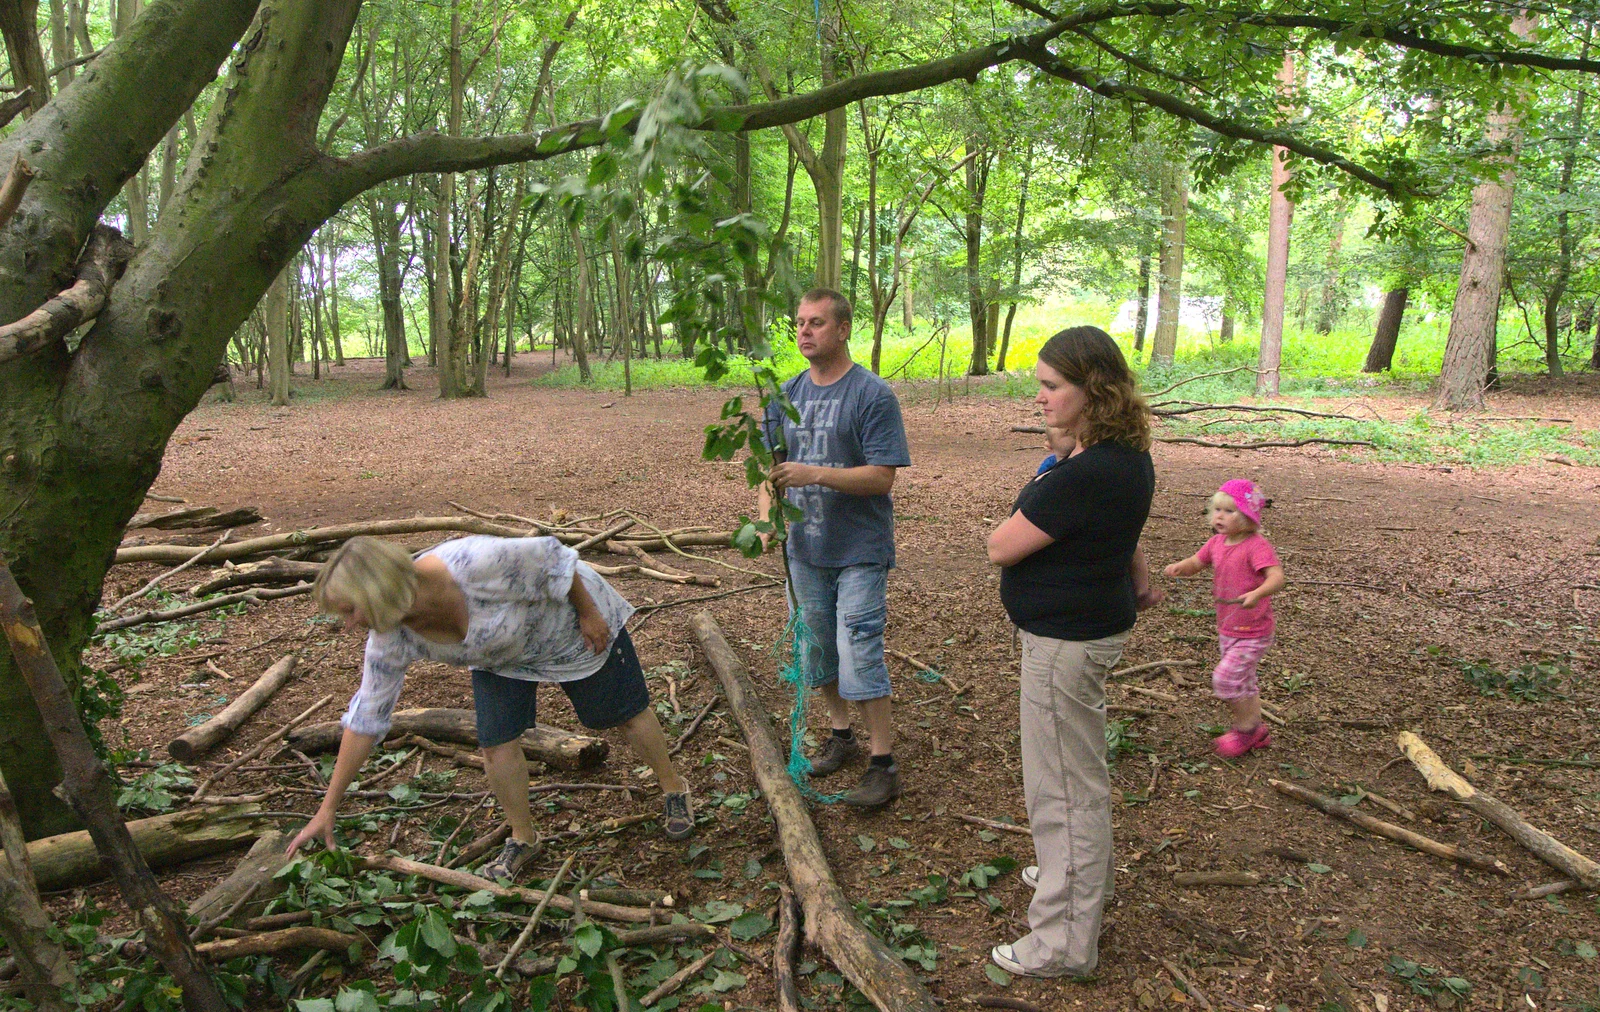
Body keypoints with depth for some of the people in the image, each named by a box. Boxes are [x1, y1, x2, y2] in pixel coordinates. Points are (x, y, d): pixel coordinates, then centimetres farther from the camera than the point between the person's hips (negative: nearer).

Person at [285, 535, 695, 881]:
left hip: (570, 619, -4)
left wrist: (589, 614, -17)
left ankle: (673, 789, 33)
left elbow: (553, 557, -29)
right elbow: (365, 718, -14)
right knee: (497, 744, -5)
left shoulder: (475, 565, -45)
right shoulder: (391, 640, -24)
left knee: (626, 714, 9)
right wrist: (327, 809, -11)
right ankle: (523, 839, 20)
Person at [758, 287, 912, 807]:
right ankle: (840, 733, 37)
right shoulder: (787, 394, 6)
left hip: (859, 550, -6)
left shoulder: (873, 395, -12)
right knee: (818, 647, 17)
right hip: (805, 548, 6)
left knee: (860, 655, -7)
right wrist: (767, 513, -7)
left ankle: (883, 763, 6)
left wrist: (815, 474, -27)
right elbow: (773, 465, 11)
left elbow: (882, 476, -17)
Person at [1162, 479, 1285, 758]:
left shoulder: (1257, 546, -21)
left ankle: (1246, 729, 8)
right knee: (1243, 682, 19)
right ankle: (1256, 731, 35)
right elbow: (1195, 563, 11)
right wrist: (1179, 567, -12)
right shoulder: (1217, 543, 3)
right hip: (1227, 629, 8)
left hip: (1252, 632, -8)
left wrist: (1257, 593, -51)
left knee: (1225, 677, -11)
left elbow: (1276, 577, -32)